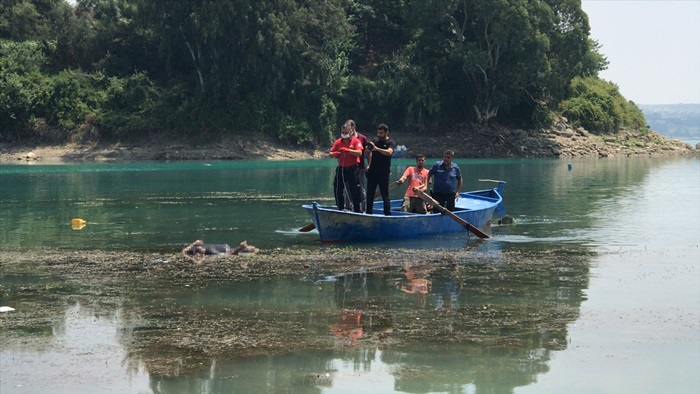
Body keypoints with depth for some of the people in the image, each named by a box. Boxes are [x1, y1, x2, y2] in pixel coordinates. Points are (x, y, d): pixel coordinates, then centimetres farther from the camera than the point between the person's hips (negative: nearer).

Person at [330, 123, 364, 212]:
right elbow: (331, 153, 9)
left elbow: (359, 153, -16)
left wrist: (348, 150, -25)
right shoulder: (338, 142, 9)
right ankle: (340, 209, 19)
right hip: (341, 168, 5)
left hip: (352, 169, -5)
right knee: (337, 189, 7)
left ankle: (357, 209, 7)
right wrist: (335, 154, -15)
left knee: (355, 190, -2)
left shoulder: (356, 141, -4)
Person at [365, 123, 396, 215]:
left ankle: (388, 214, -1)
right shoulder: (374, 141, 12)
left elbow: (389, 152, -24)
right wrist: (369, 165, 10)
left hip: (383, 173, -5)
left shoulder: (390, 142, -4)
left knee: (385, 195, -3)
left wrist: (376, 148, -34)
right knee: (369, 195, 7)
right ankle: (368, 213, 14)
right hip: (372, 172, 5)